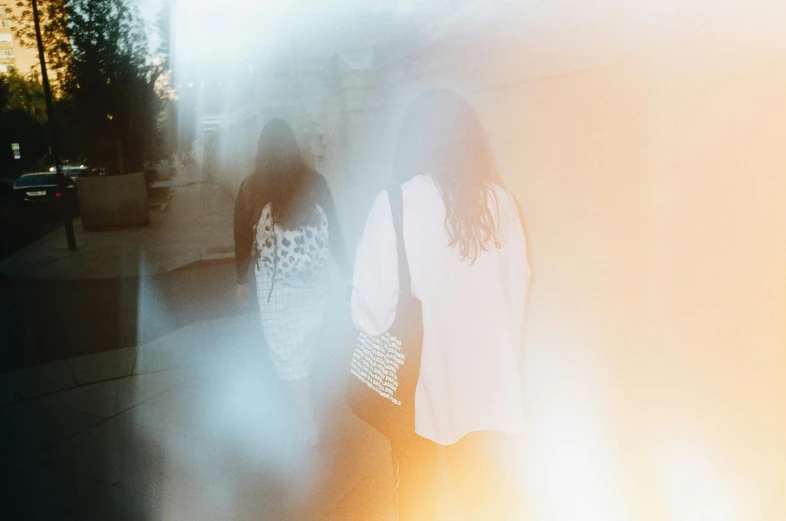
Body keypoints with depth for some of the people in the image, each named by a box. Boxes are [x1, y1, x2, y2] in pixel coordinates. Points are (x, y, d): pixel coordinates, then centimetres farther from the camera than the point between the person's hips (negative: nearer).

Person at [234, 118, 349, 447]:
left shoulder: (251, 188, -9)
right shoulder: (315, 183, -6)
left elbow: (243, 238, -3)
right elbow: (333, 233, -2)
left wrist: (242, 281, 9)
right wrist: (346, 272, 9)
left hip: (275, 284, -2)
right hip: (315, 280, 3)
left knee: (287, 349, 9)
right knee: (306, 342, 22)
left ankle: (310, 421, 7)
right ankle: (307, 415, 43)